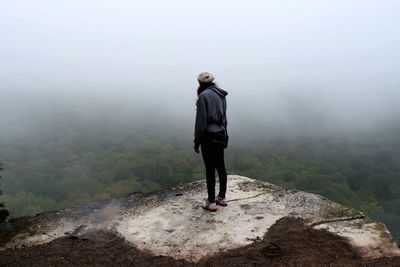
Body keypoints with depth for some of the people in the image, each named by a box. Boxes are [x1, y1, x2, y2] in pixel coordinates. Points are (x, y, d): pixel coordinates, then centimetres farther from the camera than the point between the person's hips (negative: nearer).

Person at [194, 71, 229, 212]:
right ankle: (221, 197, 27)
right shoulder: (221, 95, 9)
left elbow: (201, 121, -15)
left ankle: (211, 202, 10)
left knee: (210, 169, 0)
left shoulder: (203, 96, -13)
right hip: (221, 134, 7)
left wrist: (197, 141, -9)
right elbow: (223, 117, 13)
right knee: (221, 166, 15)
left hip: (209, 136, -7)